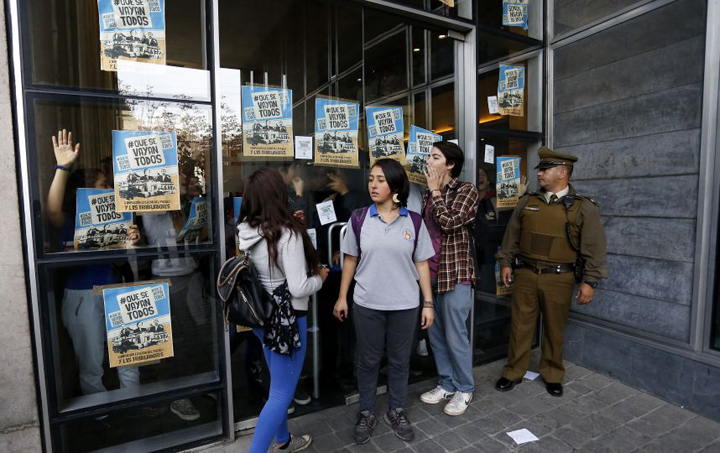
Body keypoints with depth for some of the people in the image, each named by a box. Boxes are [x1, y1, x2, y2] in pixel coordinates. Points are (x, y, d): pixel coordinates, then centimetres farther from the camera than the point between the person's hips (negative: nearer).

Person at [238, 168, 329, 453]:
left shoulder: (247, 231, -3)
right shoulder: (288, 234, -24)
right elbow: (298, 288, -24)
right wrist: (320, 277, -4)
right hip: (286, 320, -8)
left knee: (279, 384, 25)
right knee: (282, 393, 7)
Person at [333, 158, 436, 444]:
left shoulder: (413, 221, -4)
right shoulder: (359, 218, -4)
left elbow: (421, 264, 1)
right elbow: (350, 260, 3)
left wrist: (428, 303, 0)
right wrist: (342, 297, 4)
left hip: (405, 305, 1)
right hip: (367, 304, 0)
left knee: (399, 361, 16)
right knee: (368, 361, 14)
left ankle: (396, 412, 37)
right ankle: (366, 413, 35)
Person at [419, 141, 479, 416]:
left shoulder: (466, 190, -6)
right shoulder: (429, 193, 12)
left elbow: (449, 223, -21)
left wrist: (435, 190, -11)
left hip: (456, 273, -6)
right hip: (430, 272, 7)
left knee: (455, 337, 3)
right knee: (435, 335, 15)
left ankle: (464, 389, 25)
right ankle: (446, 384, 33)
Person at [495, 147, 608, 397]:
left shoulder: (584, 207, -3)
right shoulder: (527, 202, 5)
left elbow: (594, 248, -3)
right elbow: (511, 236, 12)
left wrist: (590, 281, -6)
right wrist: (506, 262, 9)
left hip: (559, 278, -2)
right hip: (526, 274, 2)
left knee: (554, 330, 12)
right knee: (520, 326, 9)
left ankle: (552, 375, 32)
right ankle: (513, 372, 24)